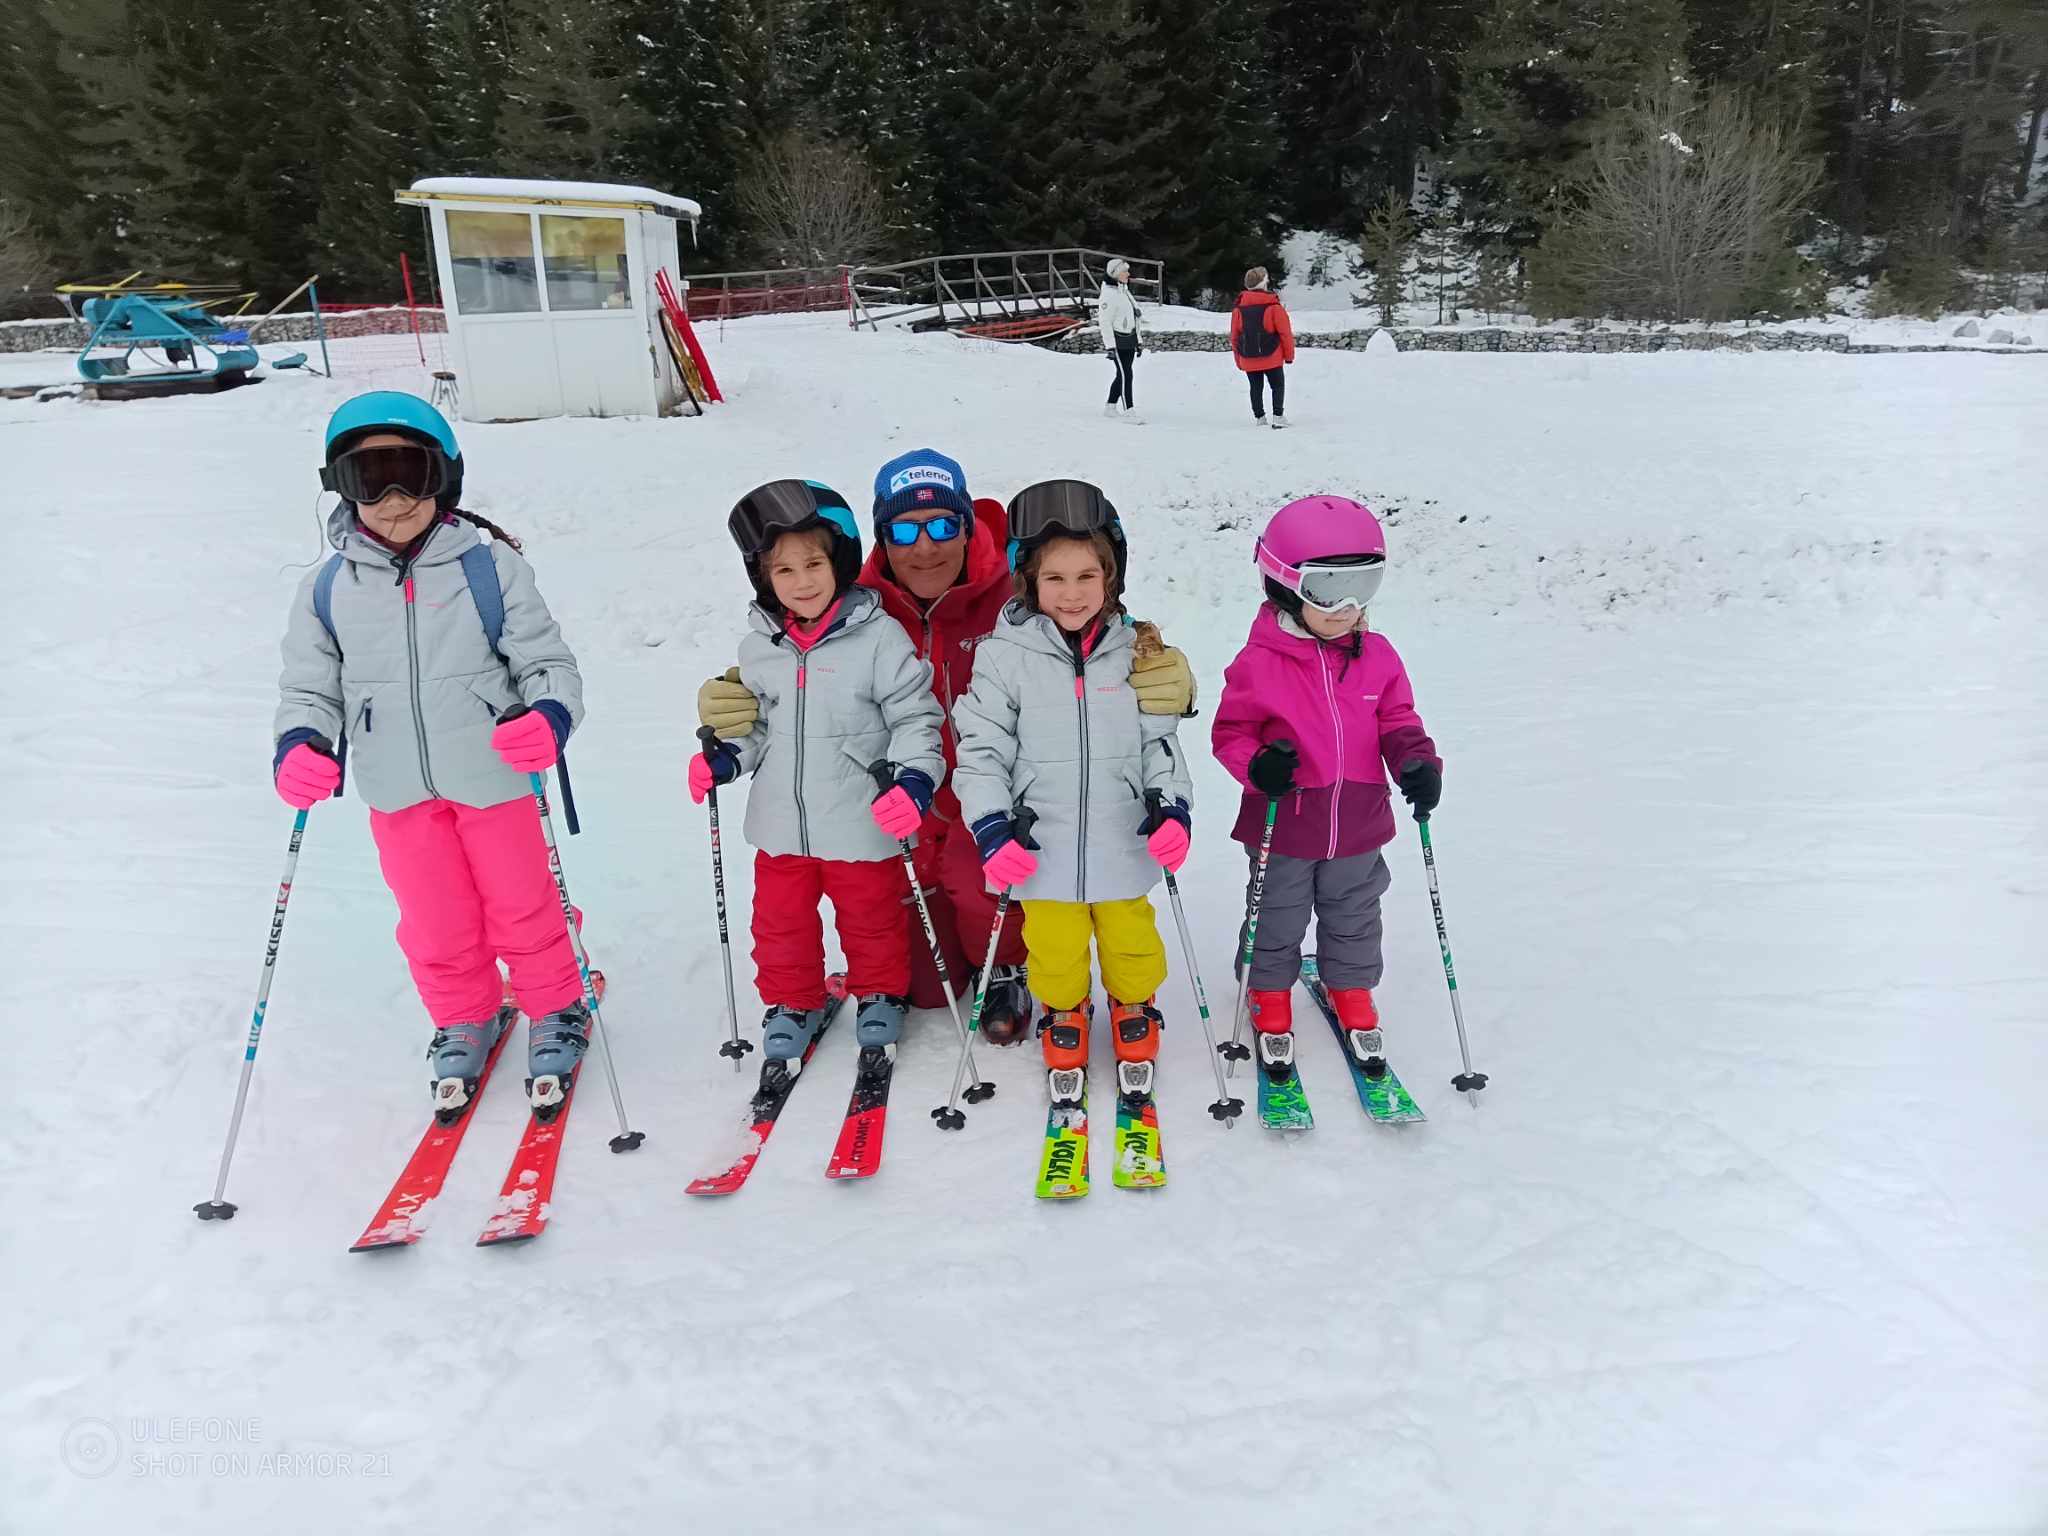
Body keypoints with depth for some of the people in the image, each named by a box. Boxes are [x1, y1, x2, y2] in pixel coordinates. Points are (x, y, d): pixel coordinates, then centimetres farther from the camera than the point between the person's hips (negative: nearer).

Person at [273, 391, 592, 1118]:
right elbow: (309, 688, 5)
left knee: (522, 908, 13)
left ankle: (557, 1015, 35)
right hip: (397, 792, 3)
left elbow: (547, 661, -9)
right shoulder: (328, 587, -3)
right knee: (436, 925, 18)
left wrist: (550, 717, -28)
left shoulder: (489, 565, -11)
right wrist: (299, 745, -14)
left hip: (492, 777, -3)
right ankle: (466, 1022, 41)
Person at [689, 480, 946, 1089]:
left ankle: (880, 999, 40)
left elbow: (915, 717, -10)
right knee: (779, 923, 16)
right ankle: (792, 1005, 39)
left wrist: (913, 780, -23)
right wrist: (724, 758, -2)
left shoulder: (877, 638, -14)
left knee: (871, 920, 16)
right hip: (781, 823, 4)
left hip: (861, 824, -4)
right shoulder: (759, 646, 1)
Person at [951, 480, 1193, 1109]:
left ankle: (1134, 1010, 45)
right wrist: (992, 829, -15)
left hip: (1122, 843, 2)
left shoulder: (1134, 651, -2)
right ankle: (1064, 1017, 42)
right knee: (1055, 948, 14)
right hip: (1044, 847, -1)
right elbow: (980, 748, -8)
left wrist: (1172, 808, -9)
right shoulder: (1005, 655, -10)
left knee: (1130, 940, 17)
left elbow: (1159, 740, 4)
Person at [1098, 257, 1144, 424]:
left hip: (1129, 340, 9)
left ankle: (1110, 407, 21)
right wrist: (1110, 346, -21)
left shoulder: (1125, 292, 13)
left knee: (1122, 375, 11)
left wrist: (1138, 342, 19)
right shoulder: (1109, 294, -15)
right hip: (1117, 341, -9)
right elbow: (1105, 322, -17)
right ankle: (1129, 412, -12)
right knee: (1126, 375, -12)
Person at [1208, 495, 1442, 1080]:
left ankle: (1352, 994, 43)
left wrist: (1417, 762, -13)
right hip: (1283, 828, -3)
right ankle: (1271, 1000, 36)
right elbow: (1230, 730, -8)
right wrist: (1257, 765, -27)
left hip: (1358, 826, 4)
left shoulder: (1377, 656, -2)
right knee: (1277, 921, 14)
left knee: (1354, 917, 21)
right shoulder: (1258, 663, -15)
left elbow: (1398, 721, 6)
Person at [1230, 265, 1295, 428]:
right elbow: (1285, 332, -6)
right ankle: (1278, 416, -2)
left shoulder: (1238, 309, 2)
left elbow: (1235, 337, 8)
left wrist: (1239, 360, 17)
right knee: (1278, 385, 8)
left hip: (1248, 360, 3)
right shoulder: (1274, 307, -9)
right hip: (1272, 358, -3)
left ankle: (1258, 417, 11)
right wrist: (1289, 354, 5)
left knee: (1256, 388, 13)